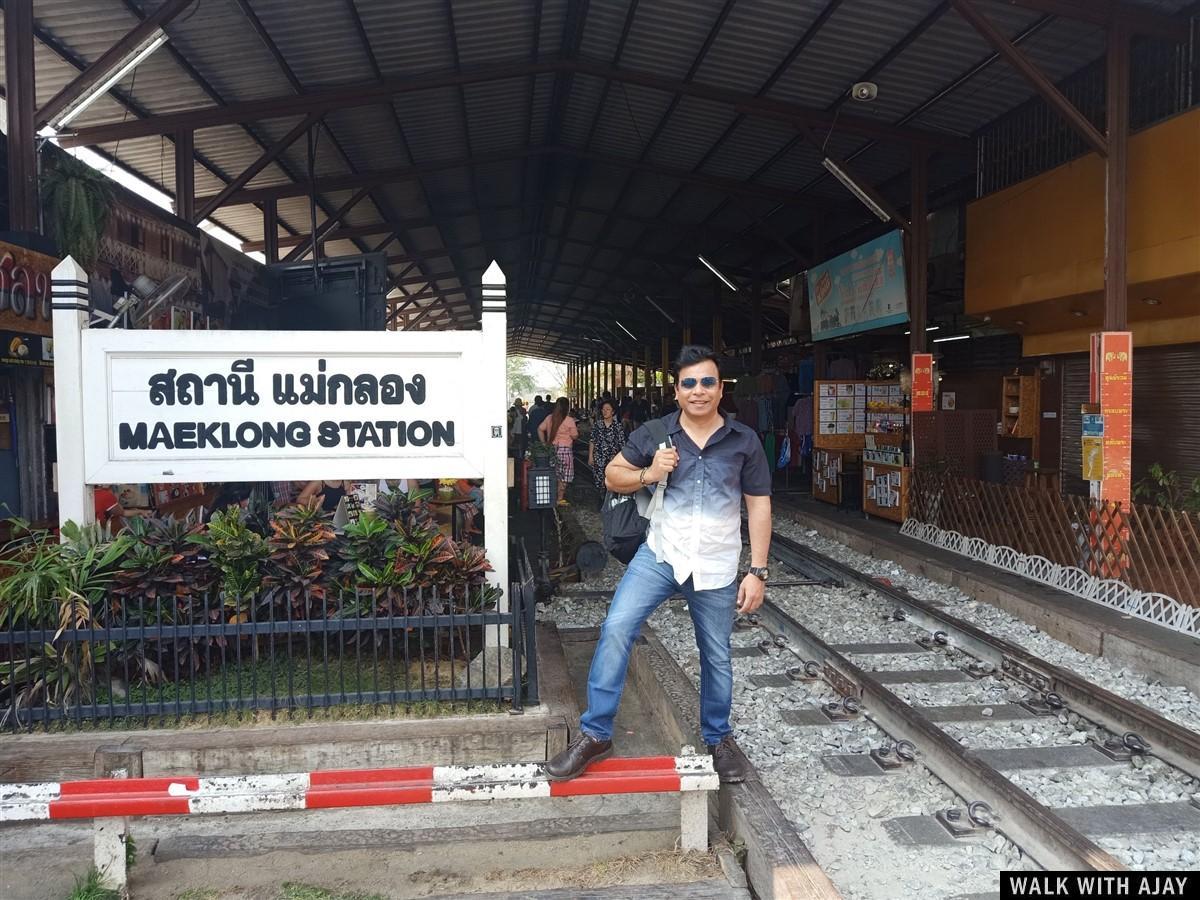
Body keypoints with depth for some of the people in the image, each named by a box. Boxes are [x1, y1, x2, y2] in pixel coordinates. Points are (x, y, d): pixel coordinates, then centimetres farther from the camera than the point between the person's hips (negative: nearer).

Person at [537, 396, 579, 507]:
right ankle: (560, 499, 8)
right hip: (565, 449, -5)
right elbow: (574, 436, -7)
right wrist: (577, 431, 13)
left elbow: (540, 429, 5)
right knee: (564, 476, 6)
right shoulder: (569, 420, -11)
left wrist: (544, 443, 10)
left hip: (551, 448, 5)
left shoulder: (549, 418, 3)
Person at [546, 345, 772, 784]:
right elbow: (612, 476, 7)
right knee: (615, 629, -16)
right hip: (660, 554, 0)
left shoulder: (744, 442, -4)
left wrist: (757, 571, -4)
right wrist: (648, 474, -14)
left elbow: (759, 507, 0)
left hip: (716, 566, 0)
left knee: (717, 656, 13)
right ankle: (595, 733, -2)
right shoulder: (655, 433, -4)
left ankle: (718, 737, 38)